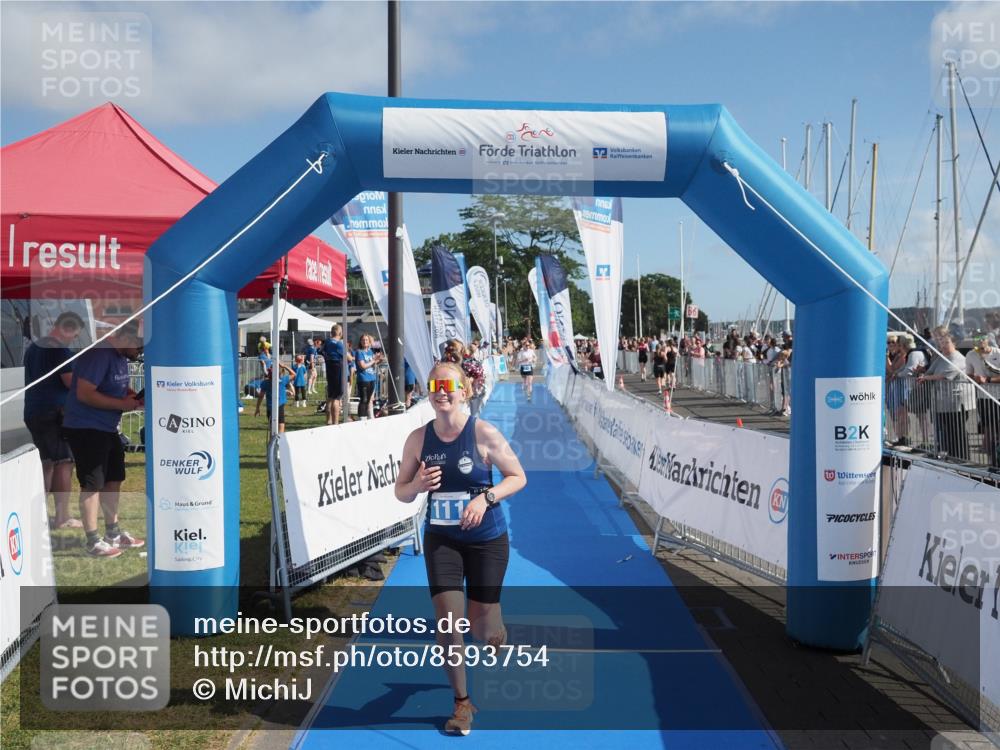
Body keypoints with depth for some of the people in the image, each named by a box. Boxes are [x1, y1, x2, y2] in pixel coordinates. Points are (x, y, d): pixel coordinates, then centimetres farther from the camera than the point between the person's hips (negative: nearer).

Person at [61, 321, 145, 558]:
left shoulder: (121, 356, 8)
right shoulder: (99, 354, -21)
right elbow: (84, 394, -26)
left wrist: (133, 396, 0)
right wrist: (122, 404, -22)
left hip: (108, 429, 10)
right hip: (85, 429, -10)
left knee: (113, 479, 15)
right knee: (92, 484, -3)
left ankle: (113, 533, 28)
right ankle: (93, 542, 6)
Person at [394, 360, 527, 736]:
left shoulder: (483, 433, -14)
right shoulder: (418, 438, -6)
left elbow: (518, 477, -7)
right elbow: (400, 492, 4)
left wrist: (486, 497, -23)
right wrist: (418, 485, -19)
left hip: (487, 539, -2)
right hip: (441, 539, 2)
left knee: (480, 626, 7)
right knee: (447, 621, -6)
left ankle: (496, 631, 48)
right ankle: (462, 703, 16)